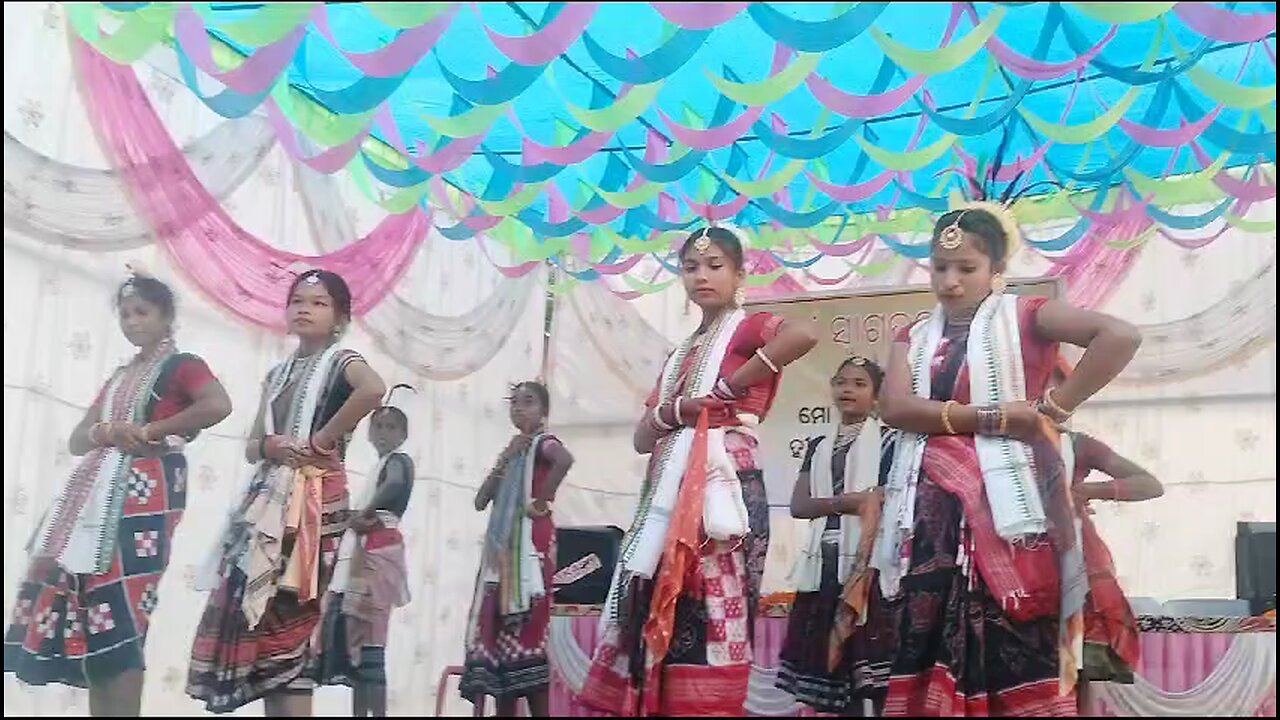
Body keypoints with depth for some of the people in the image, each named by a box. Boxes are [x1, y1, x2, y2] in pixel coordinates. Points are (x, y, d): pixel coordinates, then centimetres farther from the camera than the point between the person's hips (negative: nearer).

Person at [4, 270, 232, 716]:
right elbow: (77, 439, 20)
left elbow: (218, 405, -18)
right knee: (89, 600, 1)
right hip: (99, 491, 8)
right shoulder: (120, 376, 25)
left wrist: (151, 430, -13)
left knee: (118, 607, -15)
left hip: (145, 492, -8)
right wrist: (105, 432, -4)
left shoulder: (181, 365, 3)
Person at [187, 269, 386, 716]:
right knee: (256, 609, 3)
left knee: (289, 614, -13)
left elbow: (374, 390, -24)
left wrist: (323, 440, -18)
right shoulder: (279, 373, 21)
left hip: (313, 498, -7)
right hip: (267, 496, 8)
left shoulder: (340, 361, 1)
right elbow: (251, 446, 18)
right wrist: (270, 445, -6)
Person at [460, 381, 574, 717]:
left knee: (529, 628, -12)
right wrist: (504, 461, 3)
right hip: (502, 544, 8)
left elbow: (565, 460, -29)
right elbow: (480, 502, 13)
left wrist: (542, 501, -19)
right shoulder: (510, 450, 22)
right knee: (499, 629, 5)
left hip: (529, 542, -8)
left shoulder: (543, 442, -2)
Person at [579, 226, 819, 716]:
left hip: (720, 483, -7)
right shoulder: (680, 354, 23)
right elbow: (642, 438, 16)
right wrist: (676, 410, -7)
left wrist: (729, 387, -15)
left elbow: (806, 334, -22)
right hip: (669, 490, 8)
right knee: (662, 607, 4)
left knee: (707, 606, -13)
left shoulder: (746, 329, 3)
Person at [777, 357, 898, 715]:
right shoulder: (819, 446, 18)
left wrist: (864, 563, -20)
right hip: (821, 564, 5)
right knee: (816, 653, 3)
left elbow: (885, 506, -7)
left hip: (862, 560, -5)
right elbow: (798, 505, 7)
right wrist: (845, 501, -11)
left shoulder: (887, 440, 4)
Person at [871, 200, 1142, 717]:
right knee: (930, 649, 2)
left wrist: (1055, 407, -11)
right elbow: (897, 407, -2)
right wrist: (990, 418, -12)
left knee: (1016, 652, -6)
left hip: (1004, 503, -4)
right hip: (933, 508, 4)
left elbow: (1120, 336, -9)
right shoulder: (915, 337, 17)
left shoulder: (1022, 317, 5)